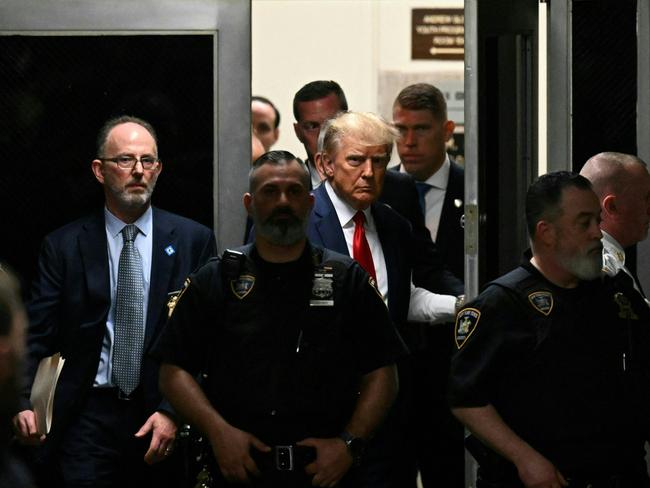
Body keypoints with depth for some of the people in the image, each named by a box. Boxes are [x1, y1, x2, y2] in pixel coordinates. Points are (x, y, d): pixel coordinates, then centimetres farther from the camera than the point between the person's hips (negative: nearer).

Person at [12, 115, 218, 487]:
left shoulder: (194, 240, 3)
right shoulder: (64, 246, 4)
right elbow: (37, 334, -1)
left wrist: (174, 411, -11)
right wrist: (23, 401, -18)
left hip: (164, 419, 0)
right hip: (88, 418, 0)